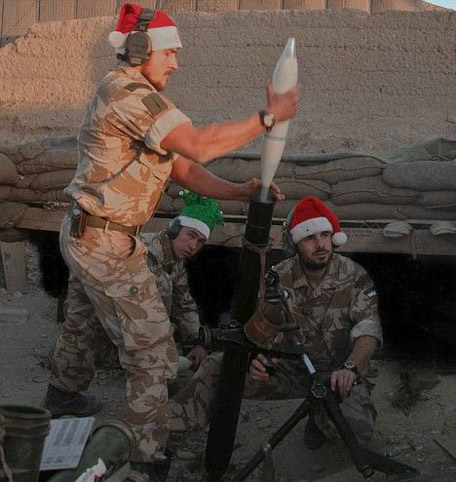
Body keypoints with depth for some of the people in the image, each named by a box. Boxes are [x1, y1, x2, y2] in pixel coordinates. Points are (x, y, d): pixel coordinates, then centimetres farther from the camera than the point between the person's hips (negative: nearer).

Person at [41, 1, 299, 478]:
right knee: (151, 349, -3)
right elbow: (198, 144, -32)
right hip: (107, 246, -11)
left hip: (84, 236, 11)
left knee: (84, 322, 31)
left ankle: (63, 393, 56)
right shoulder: (126, 91, -21)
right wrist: (267, 117, -25)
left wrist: (240, 191, -6)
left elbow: (184, 170, 7)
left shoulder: (137, 101, 12)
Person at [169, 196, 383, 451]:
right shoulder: (279, 278, -6)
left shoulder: (354, 277, -11)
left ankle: (321, 416, 3)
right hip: (290, 367, 2)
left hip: (337, 374, -2)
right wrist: (259, 357, -36)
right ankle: (163, 424, -2)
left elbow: (369, 329, -20)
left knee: (358, 428, -32)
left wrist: (350, 368, -40)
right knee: (216, 368, -18)